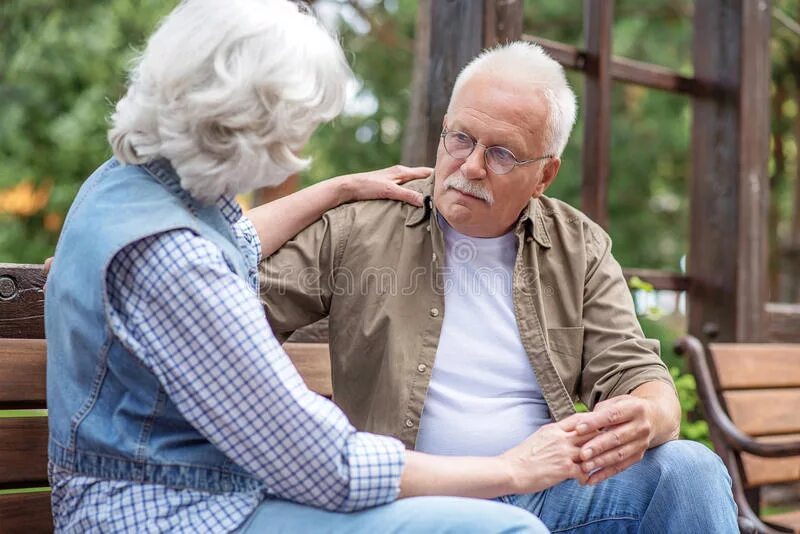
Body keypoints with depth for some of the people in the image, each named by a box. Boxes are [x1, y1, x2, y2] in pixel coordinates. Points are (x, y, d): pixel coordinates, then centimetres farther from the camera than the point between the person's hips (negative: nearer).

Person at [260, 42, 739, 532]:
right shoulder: (356, 229, 1)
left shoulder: (581, 249, 9)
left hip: (549, 491, 3)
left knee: (690, 469, -22)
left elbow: (638, 377, 3)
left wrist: (646, 420, -21)